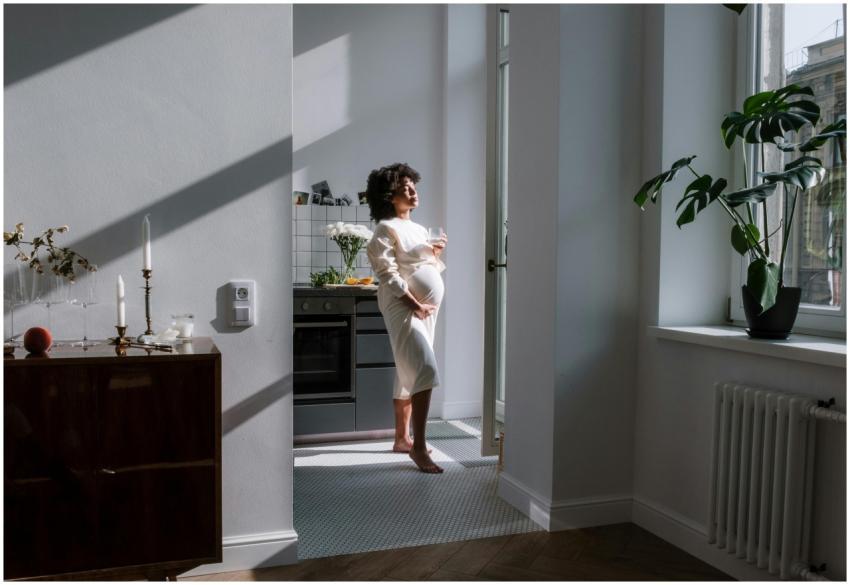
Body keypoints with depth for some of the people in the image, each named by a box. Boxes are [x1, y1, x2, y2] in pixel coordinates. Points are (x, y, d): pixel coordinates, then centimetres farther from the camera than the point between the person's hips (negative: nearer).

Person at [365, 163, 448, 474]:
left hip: (426, 309, 9)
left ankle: (402, 438, 21)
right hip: (403, 308, -9)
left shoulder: (419, 229, 20)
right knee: (425, 371, -19)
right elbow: (388, 274, -16)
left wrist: (437, 254, 5)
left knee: (408, 375, 12)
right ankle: (419, 447, -15)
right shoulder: (386, 229, -6)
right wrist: (413, 304, -22)